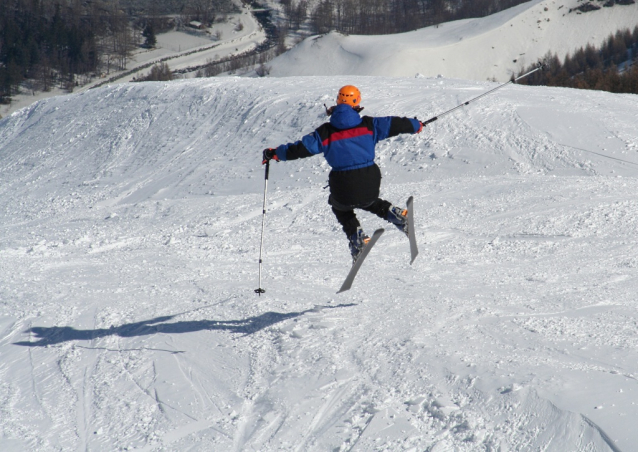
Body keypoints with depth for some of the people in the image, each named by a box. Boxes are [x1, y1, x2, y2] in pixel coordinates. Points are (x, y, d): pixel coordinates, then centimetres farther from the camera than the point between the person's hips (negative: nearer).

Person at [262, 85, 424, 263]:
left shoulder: (325, 132, -1)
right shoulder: (368, 125, 2)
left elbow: (302, 148, -3)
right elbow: (394, 124, 7)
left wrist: (275, 153, 10)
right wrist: (415, 125, 27)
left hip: (344, 186, -2)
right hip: (370, 183, 2)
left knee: (340, 206, 31)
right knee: (367, 201, 37)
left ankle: (357, 239, 9)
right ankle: (393, 214, 11)